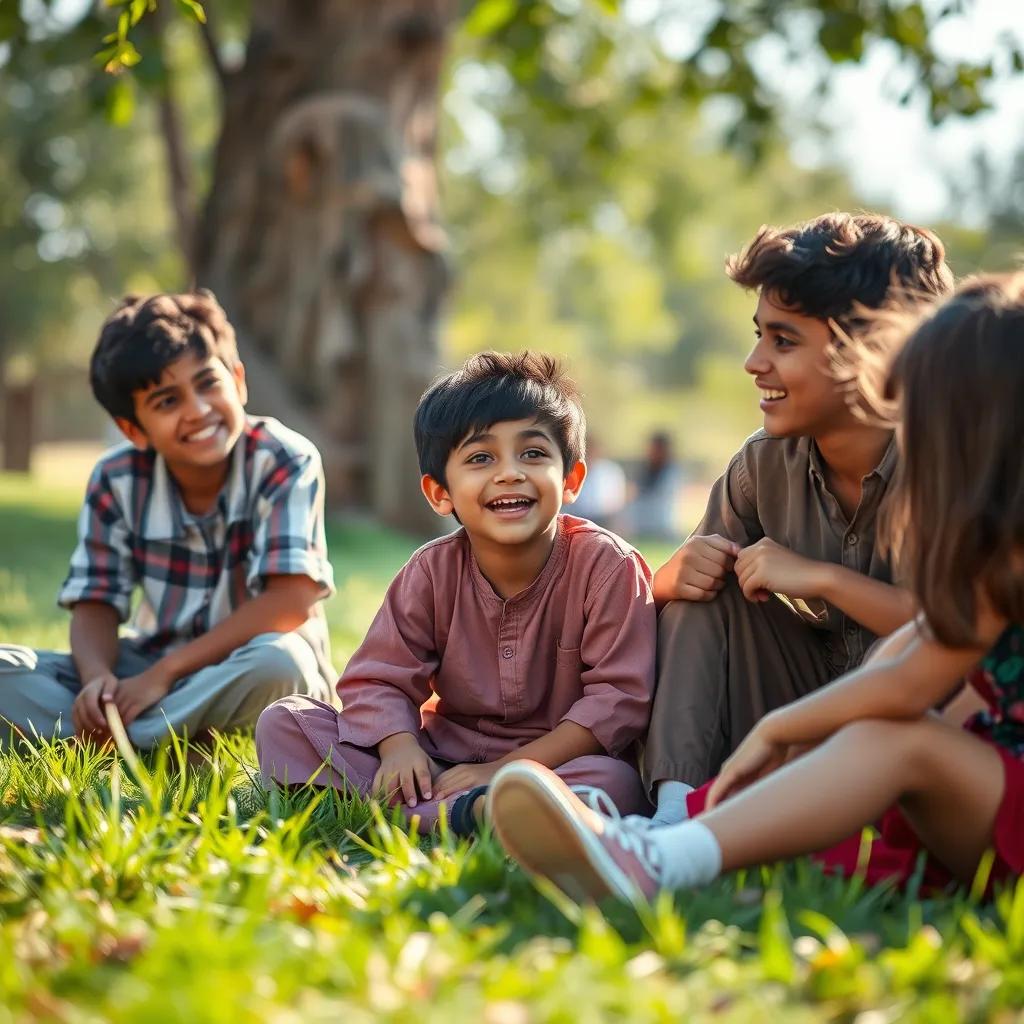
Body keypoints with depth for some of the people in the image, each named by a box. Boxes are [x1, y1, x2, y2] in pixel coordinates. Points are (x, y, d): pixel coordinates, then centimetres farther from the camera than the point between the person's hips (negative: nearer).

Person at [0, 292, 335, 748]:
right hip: (150, 667, 4)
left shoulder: (287, 462, -16)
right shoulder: (116, 481, -5)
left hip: (247, 676, -3)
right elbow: (96, 603, -3)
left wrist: (165, 673, -24)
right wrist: (97, 677, -27)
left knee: (278, 661, -39)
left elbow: (292, 599, -23)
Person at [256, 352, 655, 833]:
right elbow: (379, 678, -2)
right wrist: (399, 746, -25)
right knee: (283, 724, -11)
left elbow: (618, 696, -17)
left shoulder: (606, 565, -13)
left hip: (558, 760, -3)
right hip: (444, 756, 3)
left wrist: (505, 769, -22)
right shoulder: (433, 571, -2)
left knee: (613, 783, -38)